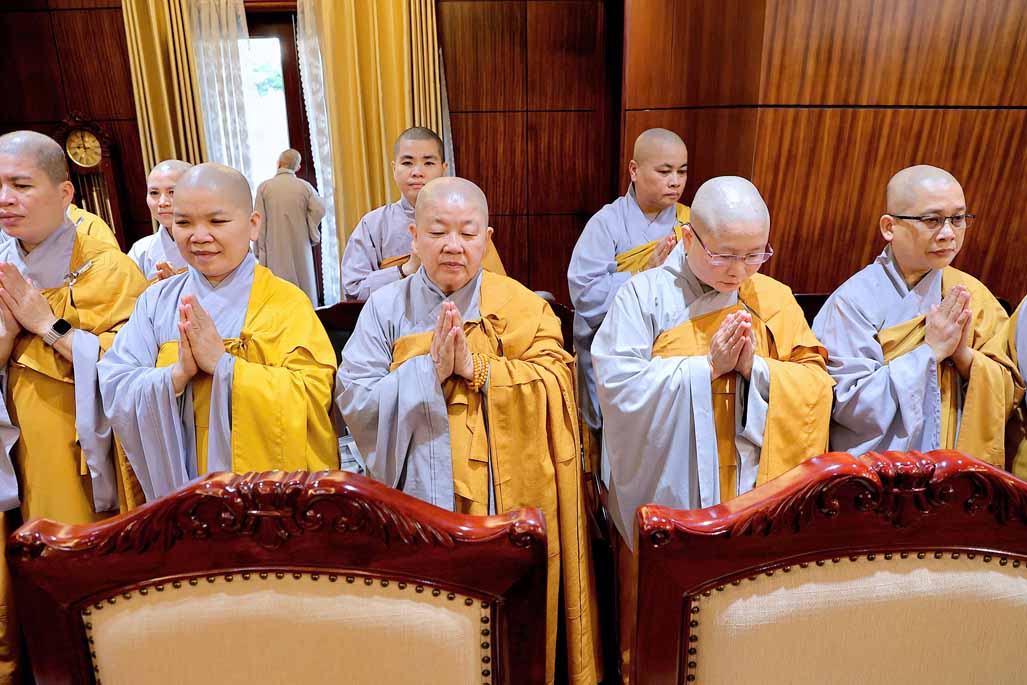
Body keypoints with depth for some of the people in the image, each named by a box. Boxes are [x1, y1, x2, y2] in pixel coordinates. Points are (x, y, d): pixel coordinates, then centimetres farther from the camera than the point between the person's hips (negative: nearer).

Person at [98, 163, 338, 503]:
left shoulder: (287, 303, -10)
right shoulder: (157, 301, 1)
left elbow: (312, 397, -20)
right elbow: (113, 389, -5)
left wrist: (221, 363, -24)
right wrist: (178, 373, -22)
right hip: (181, 484, 3)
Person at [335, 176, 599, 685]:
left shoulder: (523, 308, 1)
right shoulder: (385, 308, 1)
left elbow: (553, 386, -10)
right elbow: (354, 400, -7)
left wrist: (476, 367, -20)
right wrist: (429, 370, -18)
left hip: (505, 504, 0)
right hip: (417, 502, 0)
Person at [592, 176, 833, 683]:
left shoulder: (775, 300, 3)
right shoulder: (645, 295, -8)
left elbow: (817, 386, 0)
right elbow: (618, 385, -17)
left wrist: (755, 368, -16)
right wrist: (707, 366, -18)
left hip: (754, 495, 3)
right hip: (667, 495, -2)